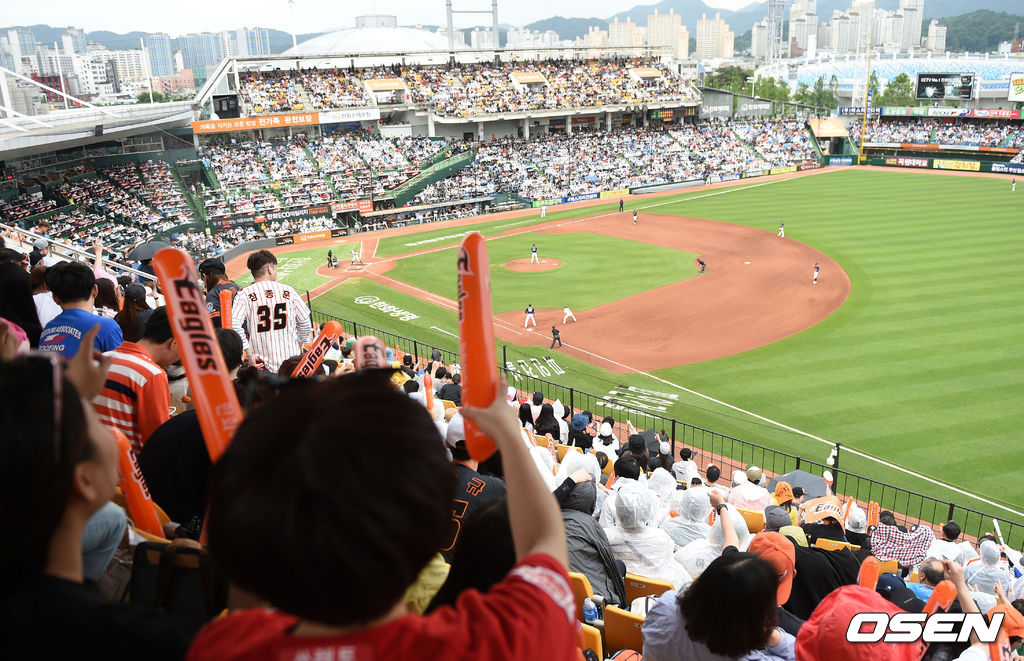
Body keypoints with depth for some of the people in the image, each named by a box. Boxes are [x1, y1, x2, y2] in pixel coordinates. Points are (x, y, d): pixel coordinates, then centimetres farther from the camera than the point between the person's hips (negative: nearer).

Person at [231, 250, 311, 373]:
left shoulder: (244, 295, -4)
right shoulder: (288, 290, 0)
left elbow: (233, 324, -17)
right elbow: (304, 321, 4)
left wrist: (249, 354, -11)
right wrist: (299, 346, 19)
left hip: (262, 364, -1)